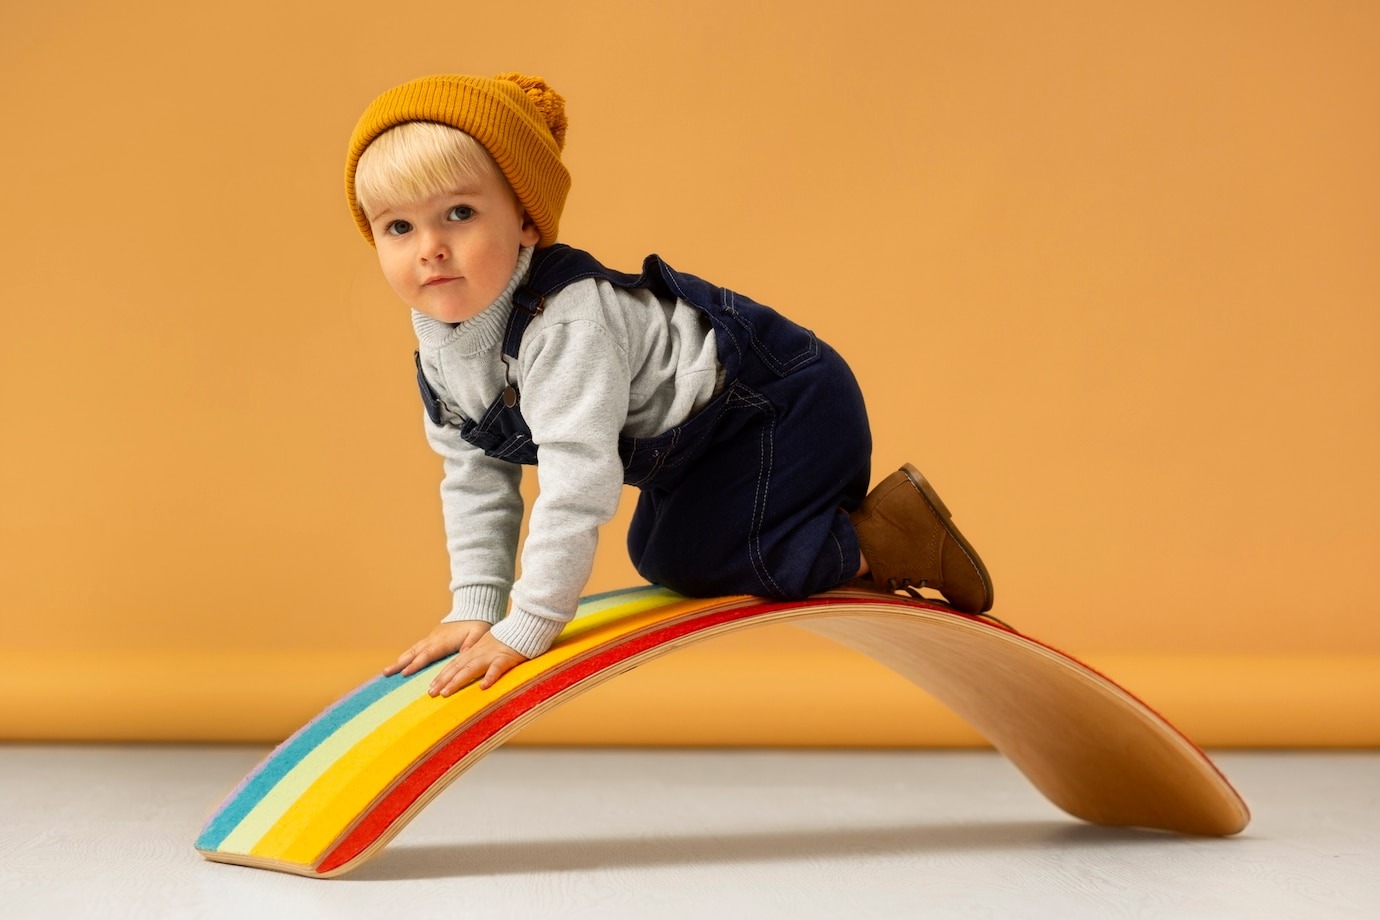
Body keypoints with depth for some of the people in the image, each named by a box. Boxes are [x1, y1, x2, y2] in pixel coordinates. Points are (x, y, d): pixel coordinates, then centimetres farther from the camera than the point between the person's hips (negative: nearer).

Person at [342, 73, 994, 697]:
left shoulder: (566, 324, -38)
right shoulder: (439, 347, -8)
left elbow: (577, 482, -41)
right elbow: (476, 480, 1)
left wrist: (527, 628, -36)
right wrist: (473, 609, -5)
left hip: (781, 404, -9)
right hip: (690, 446, 10)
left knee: (695, 560, -20)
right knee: (659, 557, 22)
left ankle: (888, 534, -3)